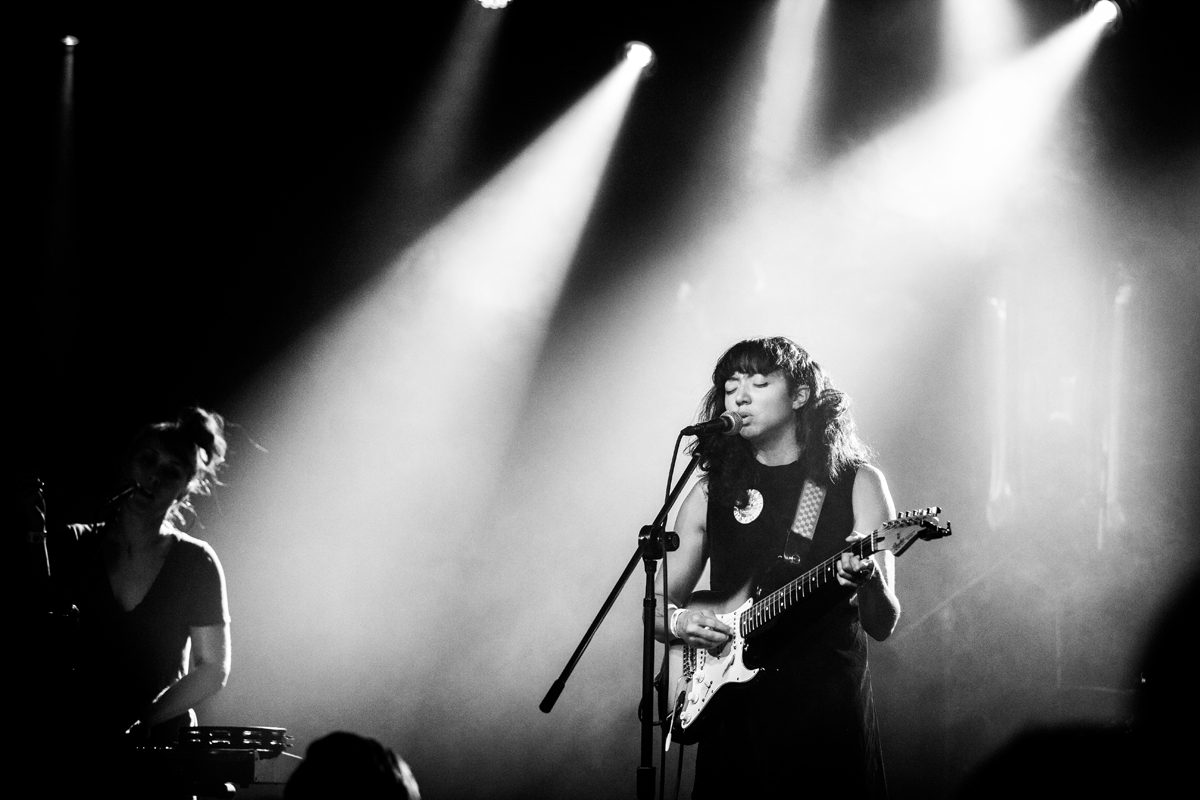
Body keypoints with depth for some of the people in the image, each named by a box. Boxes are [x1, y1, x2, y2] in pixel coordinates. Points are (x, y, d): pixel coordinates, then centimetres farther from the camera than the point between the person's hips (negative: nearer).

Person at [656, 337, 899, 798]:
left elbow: (882, 626, -3)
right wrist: (679, 622, -8)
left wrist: (869, 579, -24)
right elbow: (658, 607, 14)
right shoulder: (712, 492, 9)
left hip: (830, 708, -2)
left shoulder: (857, 484, 2)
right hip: (733, 710, 2)